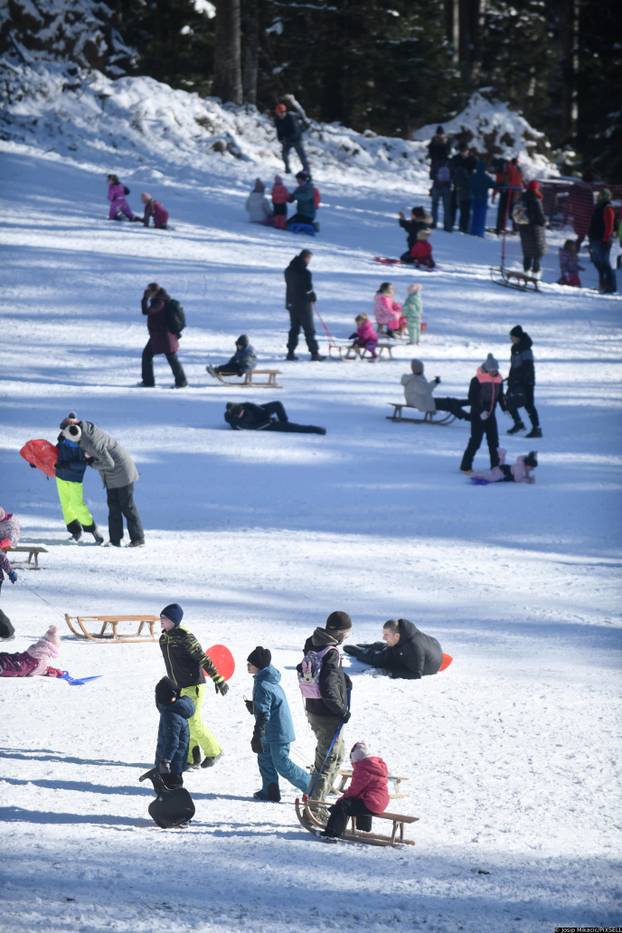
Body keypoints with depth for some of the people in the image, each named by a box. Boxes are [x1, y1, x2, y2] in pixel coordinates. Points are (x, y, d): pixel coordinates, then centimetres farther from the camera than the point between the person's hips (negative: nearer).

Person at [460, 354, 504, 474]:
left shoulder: (498, 380, 4)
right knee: (476, 440, -7)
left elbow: (500, 396, 14)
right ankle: (466, 466, 0)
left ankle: (495, 465, 19)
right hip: (477, 415, -6)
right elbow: (472, 398, -18)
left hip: (490, 415, 6)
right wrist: (480, 411, -25)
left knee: (493, 440, 9)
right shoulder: (477, 380, -16)